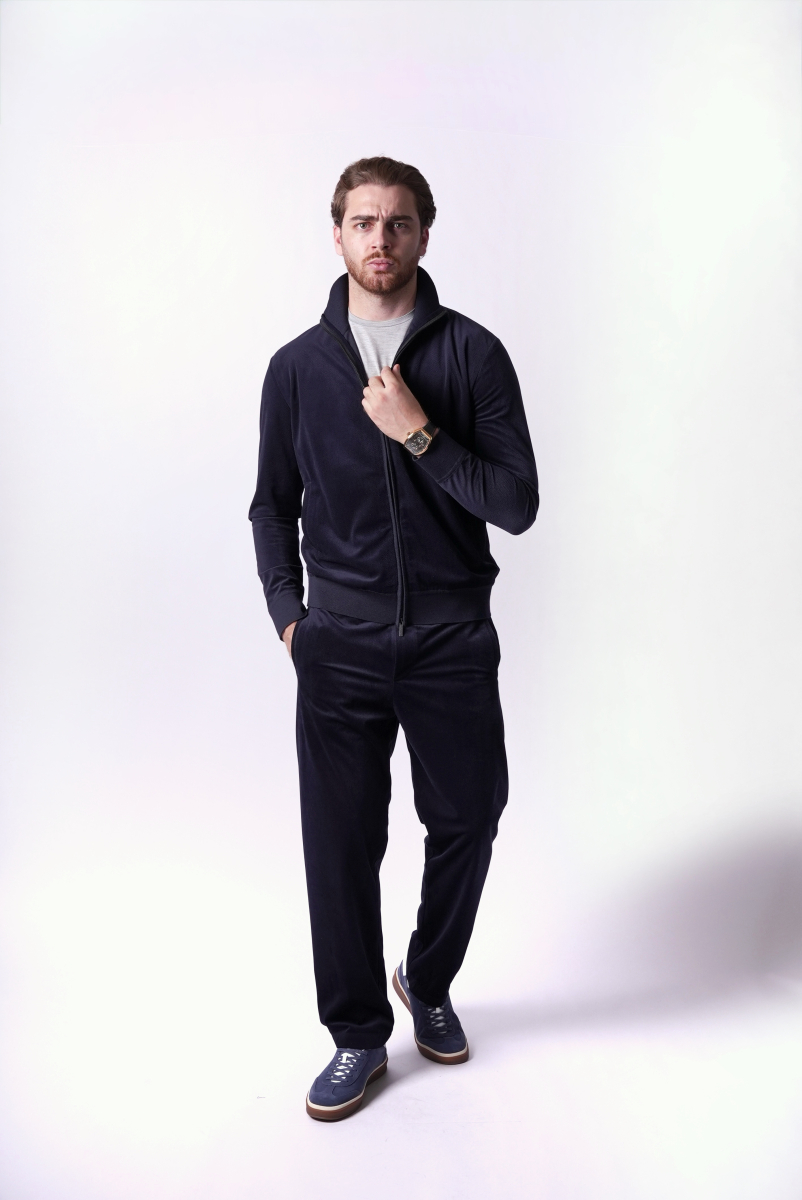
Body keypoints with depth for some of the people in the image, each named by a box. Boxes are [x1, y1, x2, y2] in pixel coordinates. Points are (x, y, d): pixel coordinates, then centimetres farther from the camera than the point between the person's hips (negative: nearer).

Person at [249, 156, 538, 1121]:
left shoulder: (473, 353, -1)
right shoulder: (297, 365, 5)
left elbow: (517, 506, -7)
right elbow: (272, 505, 13)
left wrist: (420, 434, -16)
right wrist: (288, 615, 3)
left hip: (453, 643, 0)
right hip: (339, 647, 1)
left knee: (465, 825, 11)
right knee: (341, 843, 5)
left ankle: (428, 983, 40)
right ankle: (358, 1035, 27)